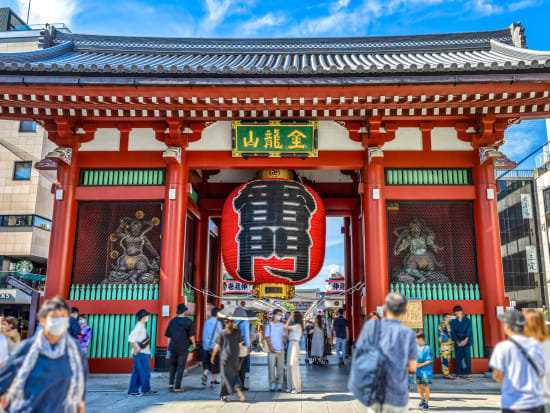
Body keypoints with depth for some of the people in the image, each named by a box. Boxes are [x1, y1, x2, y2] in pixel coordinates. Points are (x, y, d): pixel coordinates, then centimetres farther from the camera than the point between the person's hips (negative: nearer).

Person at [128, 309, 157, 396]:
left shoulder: (141, 326, 15)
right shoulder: (139, 326, -15)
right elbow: (131, 338, -24)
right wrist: (135, 349, -20)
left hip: (143, 352, 9)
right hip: (141, 353, -9)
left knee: (136, 372, 10)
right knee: (145, 372, -3)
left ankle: (133, 391, 12)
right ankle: (146, 390, 4)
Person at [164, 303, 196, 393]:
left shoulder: (172, 321, 6)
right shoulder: (188, 321, -6)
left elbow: (168, 336, 9)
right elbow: (191, 335, -4)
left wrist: (169, 348, 16)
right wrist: (193, 344, 12)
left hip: (173, 347, 4)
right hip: (183, 348, -4)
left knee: (173, 365, 20)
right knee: (180, 367, 3)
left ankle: (171, 384, 11)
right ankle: (177, 387, 5)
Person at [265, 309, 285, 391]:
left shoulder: (282, 325, 10)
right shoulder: (269, 326, 4)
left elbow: (284, 337, 9)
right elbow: (267, 338, 1)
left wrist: (283, 346, -2)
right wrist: (270, 348, -8)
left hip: (280, 350, 2)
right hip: (272, 350, -2)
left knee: (280, 367, 3)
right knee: (271, 367, -3)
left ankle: (279, 385, 9)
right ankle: (272, 385, 3)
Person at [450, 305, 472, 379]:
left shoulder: (467, 321, 8)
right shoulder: (453, 322, 10)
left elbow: (469, 331, -2)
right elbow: (452, 332, 3)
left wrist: (465, 340, -14)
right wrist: (457, 342, -8)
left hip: (466, 341, -1)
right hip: (458, 341, 1)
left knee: (467, 356, -9)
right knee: (458, 357, -2)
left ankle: (468, 374, -6)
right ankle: (459, 374, 3)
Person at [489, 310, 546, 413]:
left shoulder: (503, 347, -12)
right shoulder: (536, 345, 5)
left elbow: (497, 375, -13)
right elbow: (542, 374, 12)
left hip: (514, 404, -5)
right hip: (537, 403, 5)